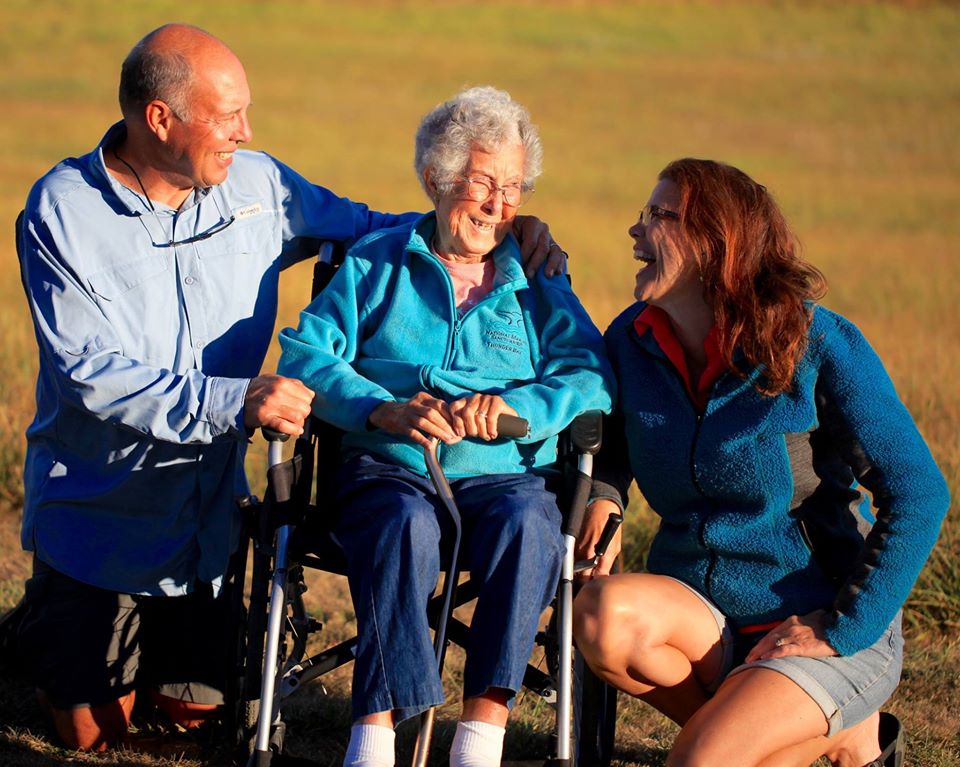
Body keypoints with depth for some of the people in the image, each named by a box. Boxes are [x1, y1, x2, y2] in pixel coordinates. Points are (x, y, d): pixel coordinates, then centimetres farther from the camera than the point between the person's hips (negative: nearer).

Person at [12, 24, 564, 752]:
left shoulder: (255, 185, -5)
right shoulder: (64, 212, -18)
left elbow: (362, 227, 11)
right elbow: (94, 373, -25)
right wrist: (236, 401, -35)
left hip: (209, 512, 4)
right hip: (97, 515, -4)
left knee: (197, 710, 12)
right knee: (95, 733, 6)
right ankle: (49, 618, 36)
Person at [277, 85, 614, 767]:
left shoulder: (538, 283, 19)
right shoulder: (377, 263, 16)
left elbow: (591, 379, 3)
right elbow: (306, 354, 3)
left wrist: (512, 408, -17)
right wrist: (388, 411, -15)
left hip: (505, 474, 1)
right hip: (387, 468, -1)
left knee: (527, 524, -34)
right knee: (405, 523, -36)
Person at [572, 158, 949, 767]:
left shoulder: (819, 346, -12)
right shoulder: (632, 342, 2)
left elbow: (918, 496, -12)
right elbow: (611, 444, 22)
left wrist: (842, 630, -17)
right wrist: (601, 496, -2)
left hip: (819, 630, -5)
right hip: (695, 616, 5)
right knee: (603, 615, -29)